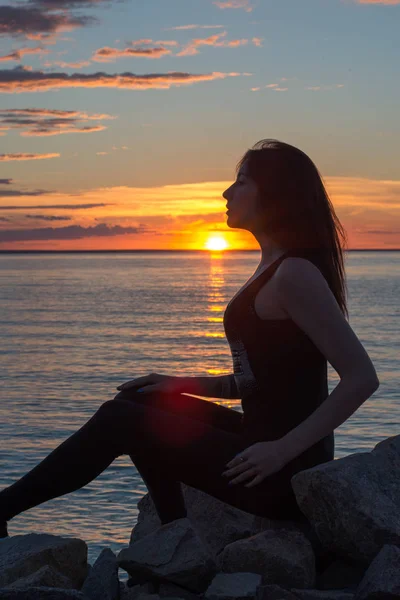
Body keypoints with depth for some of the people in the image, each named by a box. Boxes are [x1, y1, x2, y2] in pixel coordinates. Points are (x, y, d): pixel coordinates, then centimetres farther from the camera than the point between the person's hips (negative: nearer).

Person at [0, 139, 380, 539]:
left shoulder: (294, 273, -17)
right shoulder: (272, 269, 14)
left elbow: (362, 378, -22)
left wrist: (284, 450, -23)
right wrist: (185, 385, 11)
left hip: (285, 476, -9)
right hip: (265, 443, 9)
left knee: (119, 420, -8)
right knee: (146, 404, 14)